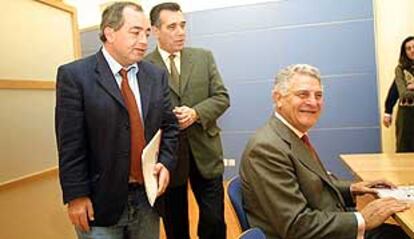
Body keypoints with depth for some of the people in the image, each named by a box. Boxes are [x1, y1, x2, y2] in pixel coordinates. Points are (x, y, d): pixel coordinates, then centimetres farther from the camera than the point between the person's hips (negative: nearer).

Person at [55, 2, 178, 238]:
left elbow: (169, 126, 9)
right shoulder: (75, 75, -8)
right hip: (100, 201, -4)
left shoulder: (157, 75, 5)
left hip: (148, 197, 4)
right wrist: (76, 196, -11)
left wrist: (166, 163, -6)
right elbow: (70, 144, -10)